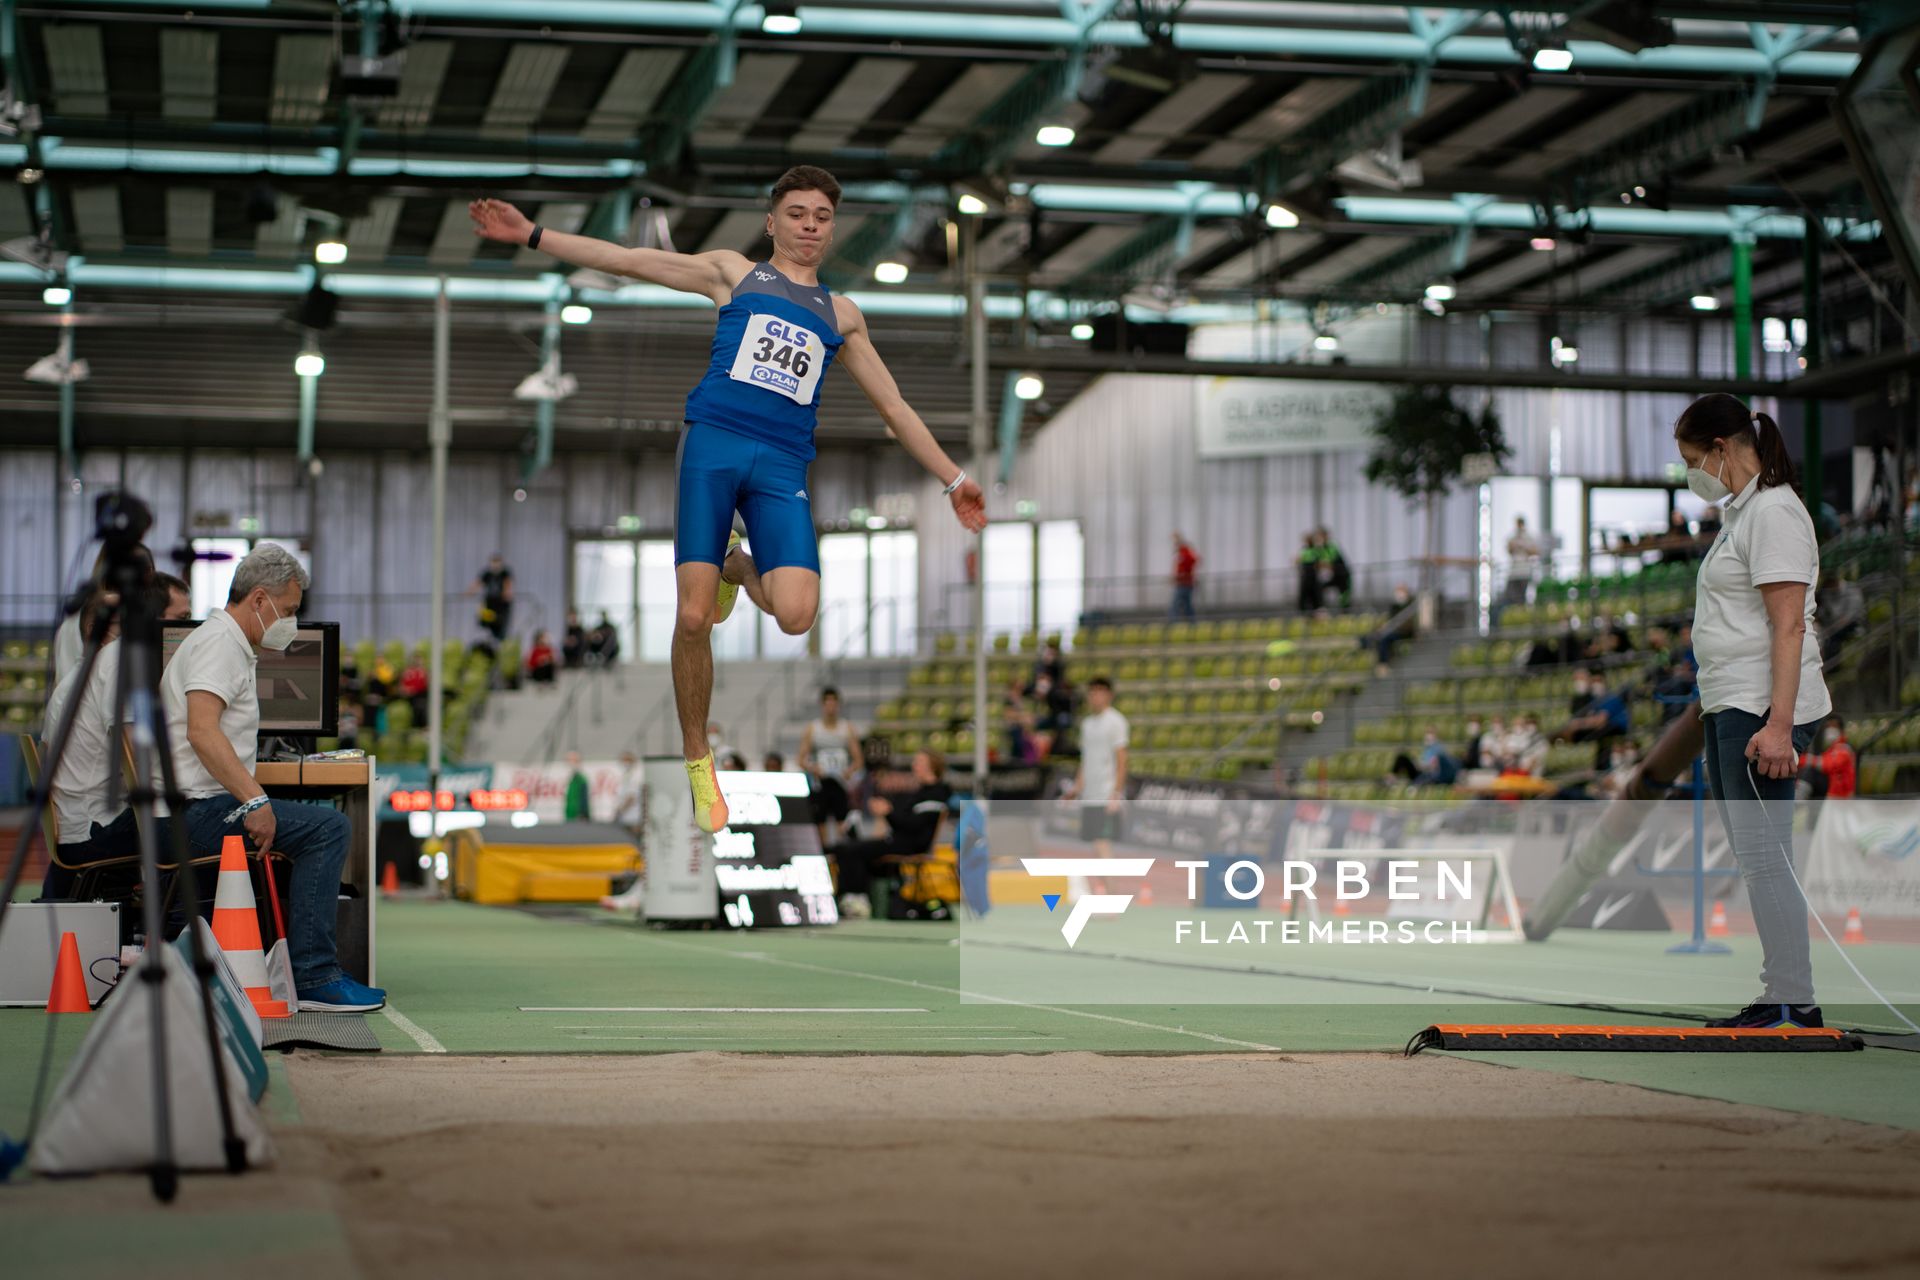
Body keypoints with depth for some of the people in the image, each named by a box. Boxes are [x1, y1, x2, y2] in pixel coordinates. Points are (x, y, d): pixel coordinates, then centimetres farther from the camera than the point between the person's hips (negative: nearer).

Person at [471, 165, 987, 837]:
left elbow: (895, 408, 26)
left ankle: (739, 570, 16)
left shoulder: (841, 315, 23)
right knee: (693, 618, -10)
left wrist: (954, 479, 22)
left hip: (782, 465, 2)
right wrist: (531, 234, 3)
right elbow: (626, 260, 11)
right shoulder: (733, 273, 16)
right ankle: (696, 759, 8)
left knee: (796, 614, -19)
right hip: (713, 446, -2)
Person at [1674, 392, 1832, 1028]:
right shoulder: (1740, 512, 19)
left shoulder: (1774, 511, -12)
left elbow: (1789, 625, -19)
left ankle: (1794, 1004, -9)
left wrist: (1778, 724, -25)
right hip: (1730, 710, 10)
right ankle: (1777, 998, 11)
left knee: (1763, 855, -11)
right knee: (1751, 856, 9)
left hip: (1762, 711, -10)